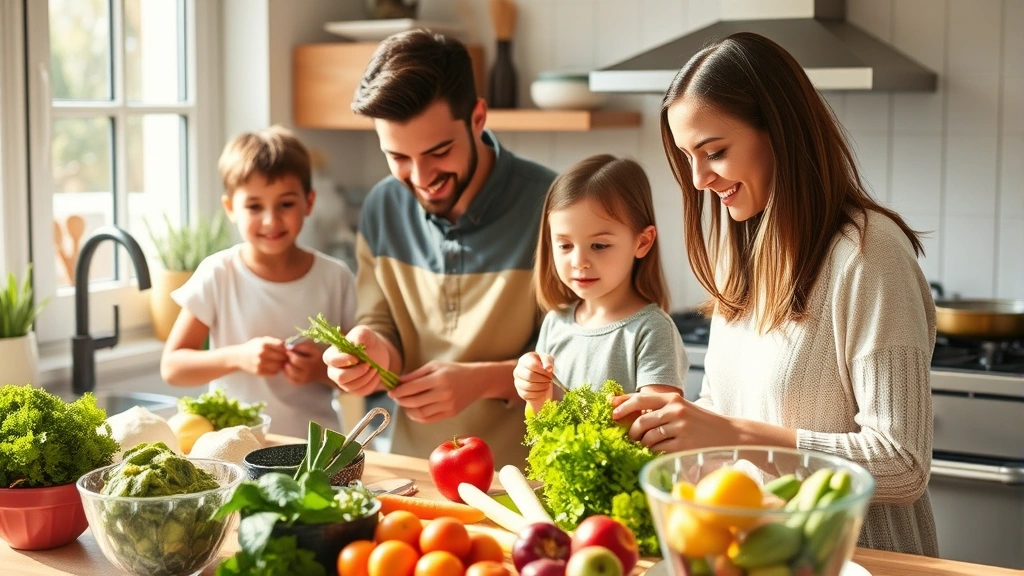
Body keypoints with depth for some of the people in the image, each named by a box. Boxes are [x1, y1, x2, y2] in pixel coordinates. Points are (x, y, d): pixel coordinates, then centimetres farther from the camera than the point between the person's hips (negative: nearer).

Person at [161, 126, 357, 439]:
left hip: (314, 447, 1)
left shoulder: (336, 278, 2)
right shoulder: (217, 275, -1)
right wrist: (238, 357, -14)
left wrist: (322, 370, -12)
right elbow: (171, 366, 0)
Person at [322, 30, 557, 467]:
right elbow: (380, 323, 9)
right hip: (412, 464, 5)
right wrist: (374, 353, -12)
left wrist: (482, 381, -21)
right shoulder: (382, 209, 2)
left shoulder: (548, 206, -13)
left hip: (519, 474, -5)